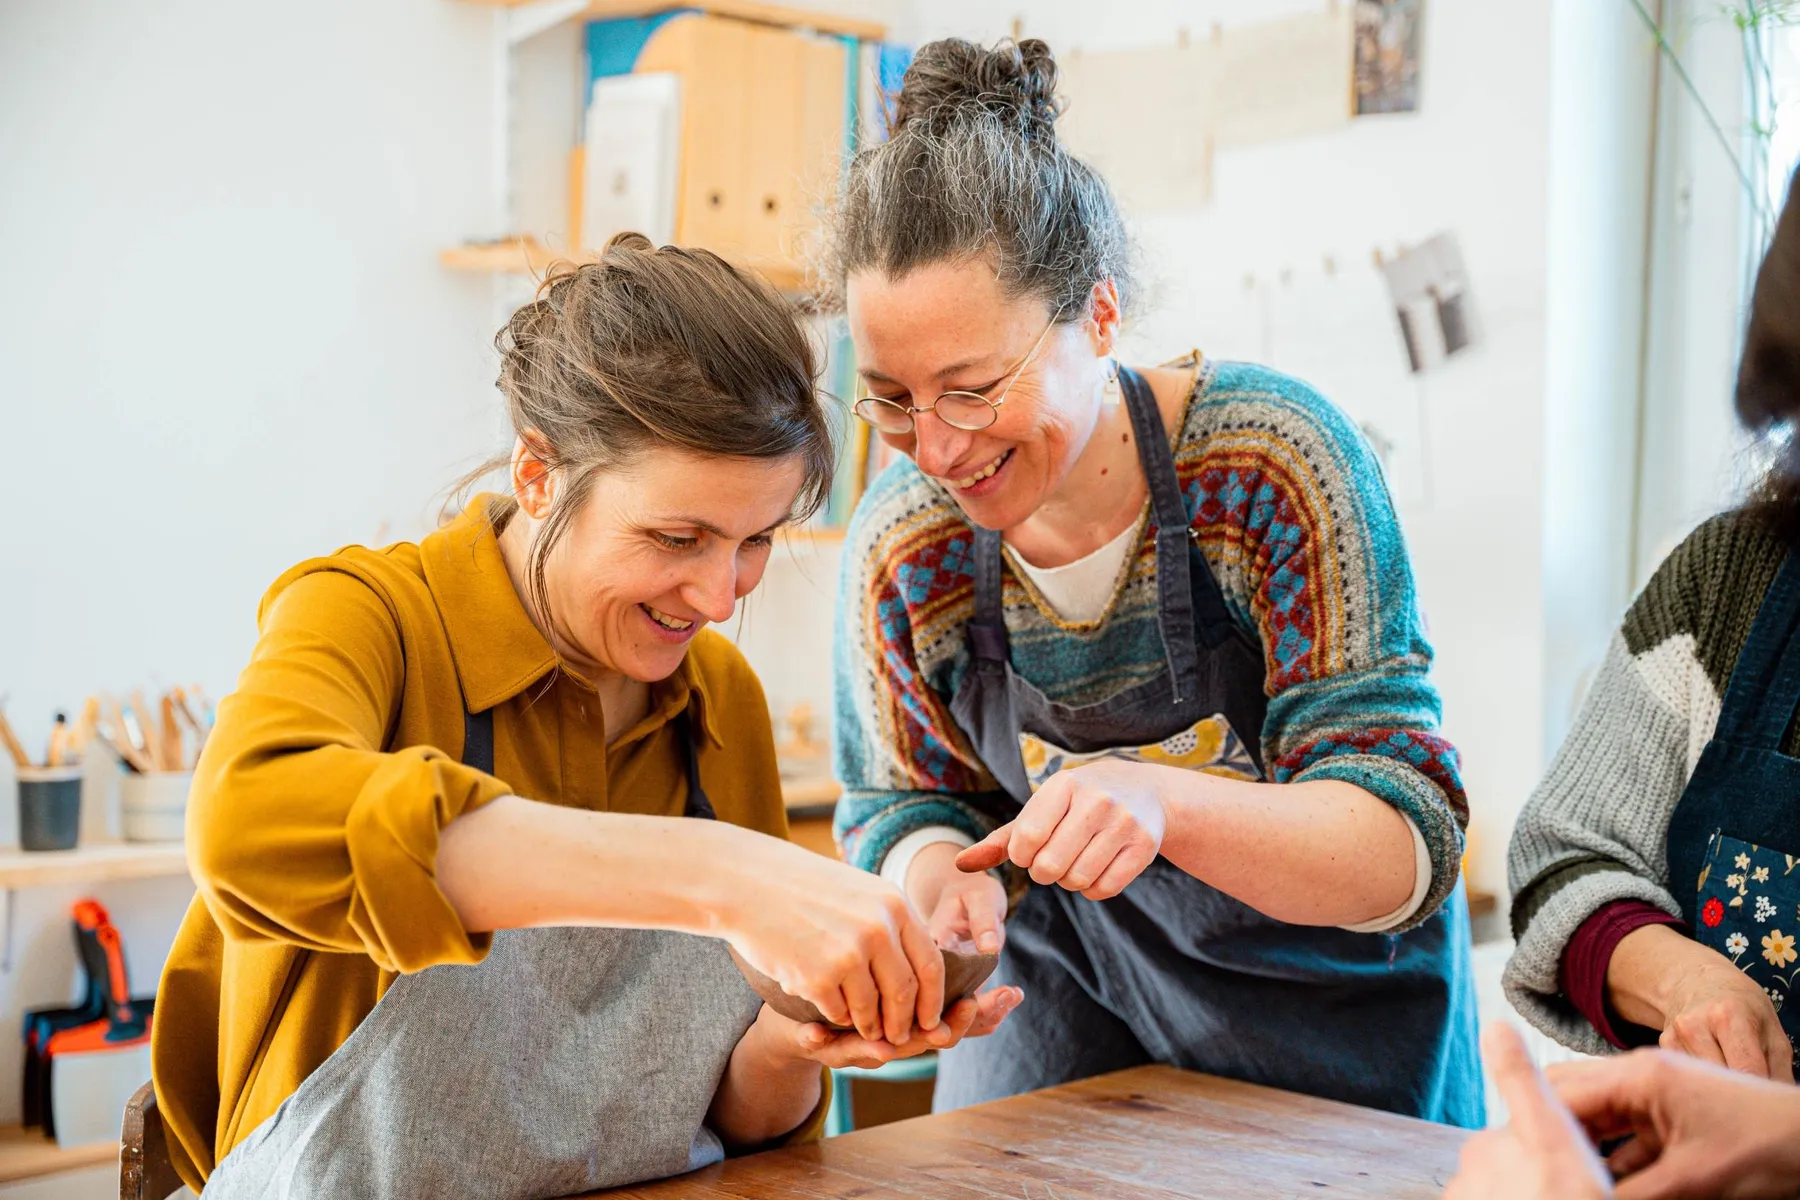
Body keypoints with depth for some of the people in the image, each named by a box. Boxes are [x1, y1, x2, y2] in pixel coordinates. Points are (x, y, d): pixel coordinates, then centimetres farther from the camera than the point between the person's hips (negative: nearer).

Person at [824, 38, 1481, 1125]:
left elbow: (1405, 851, -26)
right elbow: (899, 803, -1)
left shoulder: (1276, 462, -26)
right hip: (1072, 997, 2)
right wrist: (932, 867, -26)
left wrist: (1163, 803, -44)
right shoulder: (901, 548, -16)